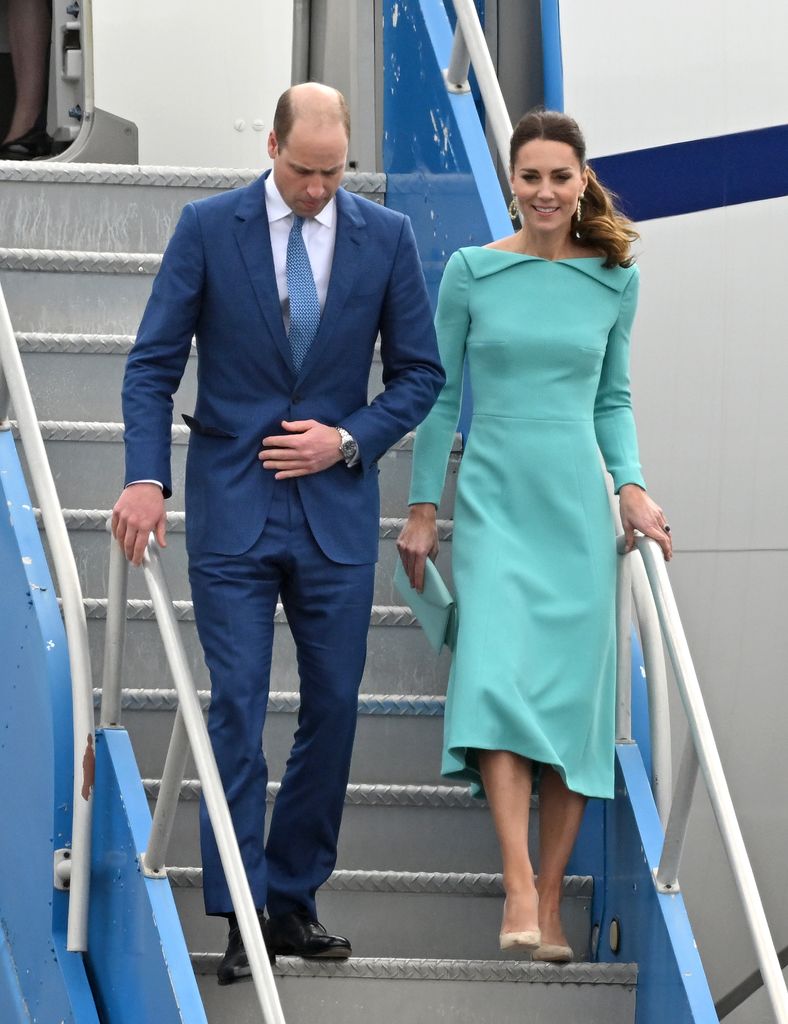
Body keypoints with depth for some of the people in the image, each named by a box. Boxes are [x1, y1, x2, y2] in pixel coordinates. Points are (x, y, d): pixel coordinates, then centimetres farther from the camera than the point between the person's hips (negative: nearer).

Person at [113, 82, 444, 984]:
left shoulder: (385, 237, 2)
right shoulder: (207, 228, -3)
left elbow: (418, 373, 8)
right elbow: (153, 362, -4)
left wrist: (349, 440, -8)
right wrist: (146, 478, -16)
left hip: (337, 505, 2)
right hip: (231, 504, -2)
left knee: (333, 707, 5)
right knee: (237, 707, -5)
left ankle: (293, 899, 17)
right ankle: (241, 914, -1)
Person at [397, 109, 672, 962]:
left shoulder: (614, 280, 7)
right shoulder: (471, 271, 2)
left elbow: (613, 400, 15)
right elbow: (440, 394, 6)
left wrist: (632, 487, 1)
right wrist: (421, 508, 5)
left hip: (578, 506, 2)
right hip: (495, 500, -2)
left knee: (573, 696, 0)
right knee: (498, 677, -20)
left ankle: (549, 905, 7)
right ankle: (518, 891, -25)